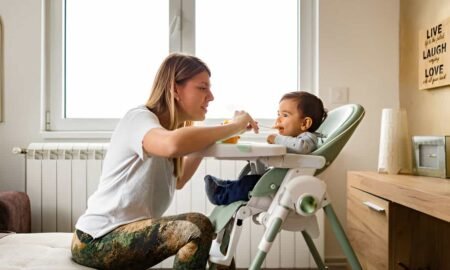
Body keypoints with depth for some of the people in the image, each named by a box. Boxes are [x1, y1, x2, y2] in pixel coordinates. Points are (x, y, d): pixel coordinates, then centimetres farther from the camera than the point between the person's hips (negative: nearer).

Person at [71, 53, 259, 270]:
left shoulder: (167, 126, 7)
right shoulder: (139, 118, -16)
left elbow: (177, 182, 18)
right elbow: (173, 144, -39)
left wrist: (205, 141, 6)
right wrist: (234, 126, -26)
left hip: (130, 230, 8)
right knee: (198, 227, -26)